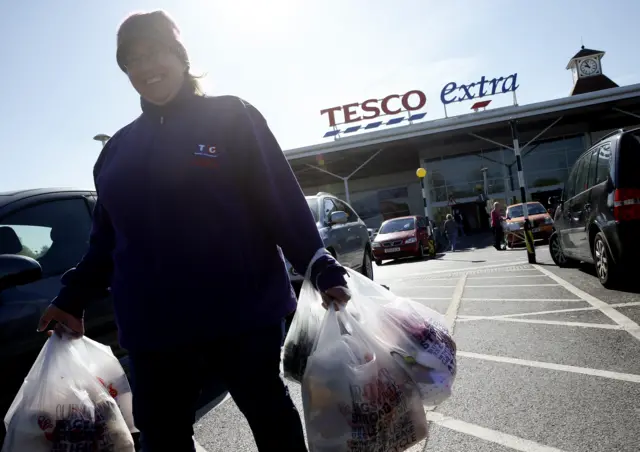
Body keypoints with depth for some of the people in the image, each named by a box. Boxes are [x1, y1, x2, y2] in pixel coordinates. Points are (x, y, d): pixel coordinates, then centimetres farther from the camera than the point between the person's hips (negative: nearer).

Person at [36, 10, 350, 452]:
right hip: (152, 330, 5)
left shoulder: (231, 117, 1)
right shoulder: (118, 148, 15)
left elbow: (283, 199, -6)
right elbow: (106, 236, 20)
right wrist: (73, 299, 13)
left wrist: (323, 270, -15)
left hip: (245, 315, -4)